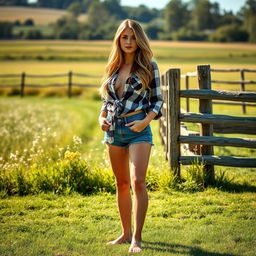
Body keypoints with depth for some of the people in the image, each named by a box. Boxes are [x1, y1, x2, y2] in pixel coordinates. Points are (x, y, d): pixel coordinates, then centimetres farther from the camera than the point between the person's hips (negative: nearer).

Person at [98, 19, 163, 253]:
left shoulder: (149, 66, 0)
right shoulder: (113, 67, 12)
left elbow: (157, 100, 1)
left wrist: (145, 121, -14)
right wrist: (102, 118, 3)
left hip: (138, 129, -5)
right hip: (114, 129, 5)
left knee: (138, 181, -16)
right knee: (121, 183, 11)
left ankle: (136, 238, -12)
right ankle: (126, 233, 21)